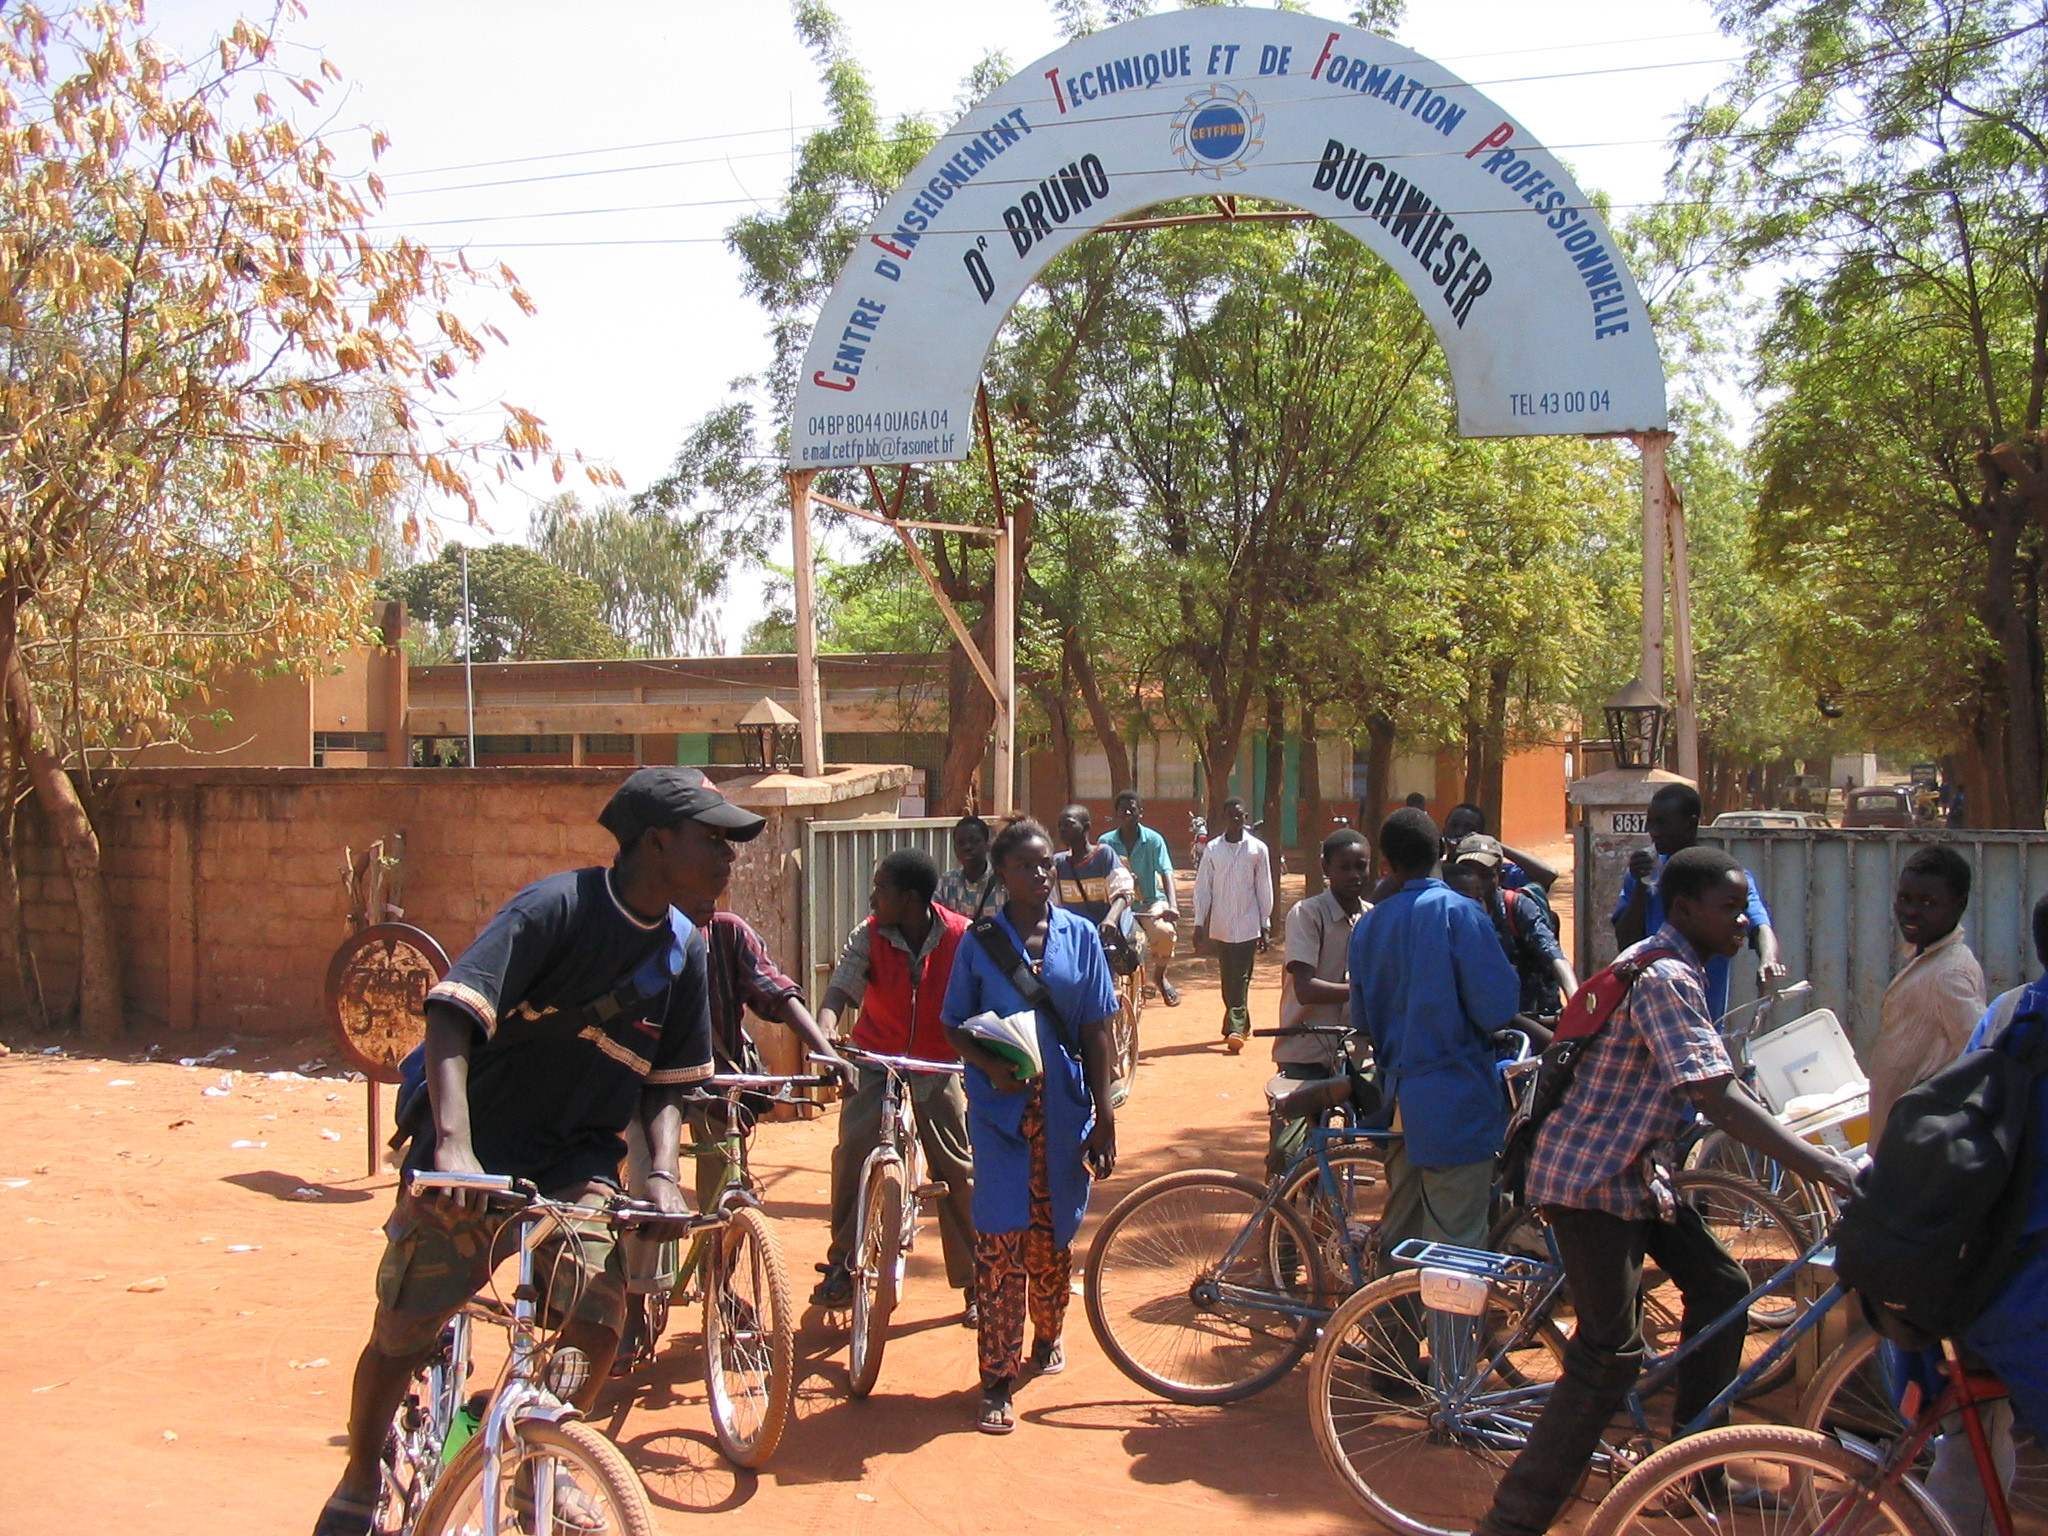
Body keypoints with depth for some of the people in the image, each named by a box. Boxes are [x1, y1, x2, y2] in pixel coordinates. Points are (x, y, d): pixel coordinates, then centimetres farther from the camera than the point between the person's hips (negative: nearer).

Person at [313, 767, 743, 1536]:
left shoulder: (685, 951, -1)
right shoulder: (556, 907, -19)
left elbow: (666, 1084, 5)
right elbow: (452, 1018, -27)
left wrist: (662, 1171, -13)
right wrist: (453, 1142, -40)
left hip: (577, 1155, 4)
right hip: (472, 1151, -4)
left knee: (597, 1321, -13)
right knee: (404, 1330, 4)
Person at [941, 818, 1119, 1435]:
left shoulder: (1079, 935, 3)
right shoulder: (980, 941, -1)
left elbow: (1094, 1029, 5)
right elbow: (955, 1026, 4)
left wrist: (1103, 1113, 2)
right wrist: (992, 1067, -15)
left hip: (1064, 1107, 2)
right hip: (1000, 1107, -2)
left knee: (1053, 1231, 13)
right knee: (999, 1238, -5)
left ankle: (1048, 1334, 39)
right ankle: (997, 1380, 2)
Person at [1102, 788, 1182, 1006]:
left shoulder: (1153, 840, -6)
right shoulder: (1106, 842, -2)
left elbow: (1166, 873, -15)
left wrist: (1172, 906, -31)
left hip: (1150, 902, -1)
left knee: (1165, 931, -31)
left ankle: (1159, 975, 0)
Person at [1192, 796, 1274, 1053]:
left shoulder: (1257, 849, 1)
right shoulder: (1212, 849, 3)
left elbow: (1265, 889, 3)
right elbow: (1202, 887, 5)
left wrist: (1265, 925, 1)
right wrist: (1199, 923, 0)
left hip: (1248, 926, -2)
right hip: (1220, 926, 2)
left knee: (1241, 979, -7)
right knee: (1228, 980, 8)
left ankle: (1235, 1028, -11)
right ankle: (1240, 1023, 20)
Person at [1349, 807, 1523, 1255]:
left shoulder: (1368, 924, 6)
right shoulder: (1458, 912, -13)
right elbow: (1496, 1009, -18)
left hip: (1400, 1096, 6)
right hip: (1458, 1099, -6)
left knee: (1399, 1235, 17)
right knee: (1455, 1244, -1)